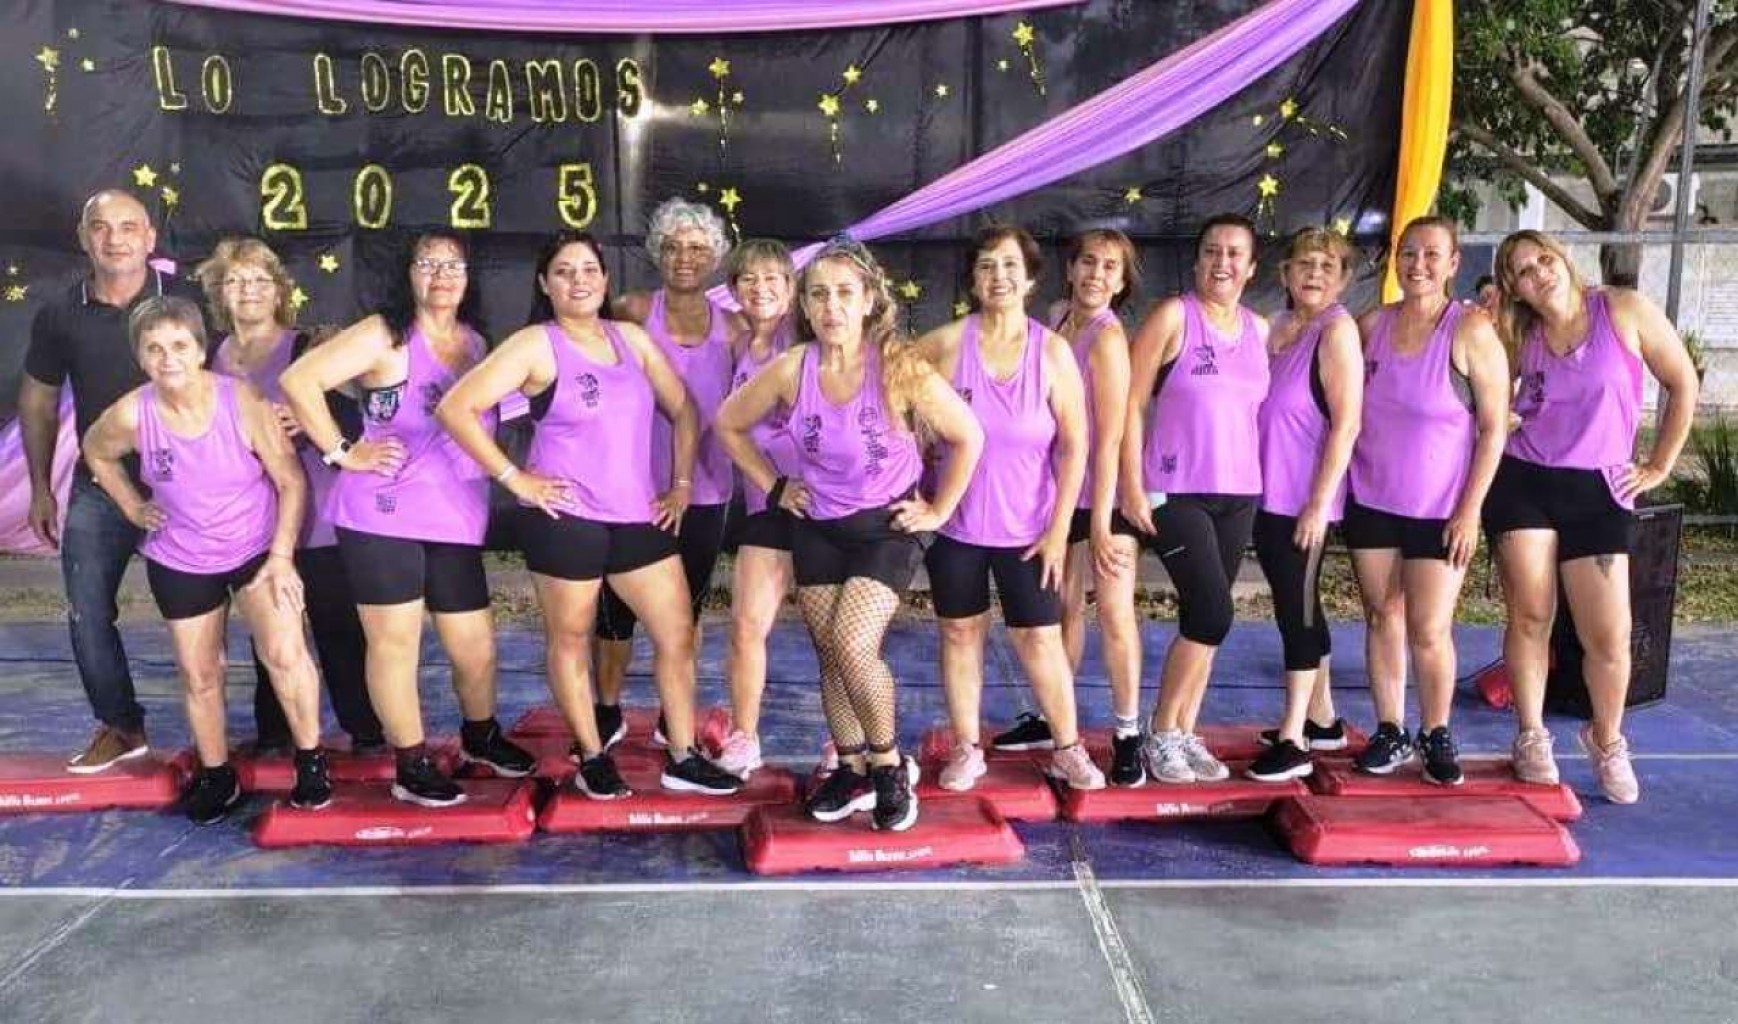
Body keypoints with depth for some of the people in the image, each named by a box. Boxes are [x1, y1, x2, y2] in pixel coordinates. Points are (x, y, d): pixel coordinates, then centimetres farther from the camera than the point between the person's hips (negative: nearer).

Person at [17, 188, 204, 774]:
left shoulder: (187, 302, -9)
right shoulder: (60, 317, -1)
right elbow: (38, 401, 11)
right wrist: (41, 489, 11)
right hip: (98, 487, 3)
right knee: (87, 615, 6)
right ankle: (120, 727, 24)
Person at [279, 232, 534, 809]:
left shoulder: (476, 342, 12)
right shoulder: (386, 334, -6)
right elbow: (299, 380, -13)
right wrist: (342, 453, -13)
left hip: (457, 522, 5)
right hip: (383, 517, -5)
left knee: (476, 648, 11)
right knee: (395, 644, 3)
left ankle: (480, 737, 36)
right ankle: (412, 767, 17)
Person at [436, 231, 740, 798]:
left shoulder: (631, 339, 9)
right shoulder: (536, 345, -6)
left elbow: (683, 409, 17)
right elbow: (455, 409, -14)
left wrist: (682, 484, 8)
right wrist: (513, 479, -14)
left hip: (639, 516, 5)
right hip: (565, 518, -5)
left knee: (678, 634, 5)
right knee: (570, 640, 8)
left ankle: (683, 759, 16)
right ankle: (592, 759, 22)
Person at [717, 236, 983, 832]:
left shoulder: (899, 366, -19)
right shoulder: (790, 370, -11)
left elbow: (968, 436, -10)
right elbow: (729, 424, 5)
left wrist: (938, 510, -7)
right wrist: (773, 487, 3)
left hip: (887, 526, -4)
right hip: (818, 526, 4)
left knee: (853, 645, -19)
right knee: (830, 656, 8)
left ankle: (889, 765, 3)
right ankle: (852, 770, 27)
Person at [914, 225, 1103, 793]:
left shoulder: (1052, 351, -5)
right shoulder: (947, 342, -7)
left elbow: (1074, 444, -3)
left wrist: (1059, 527, -7)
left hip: (1028, 527, 0)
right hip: (955, 523, 1)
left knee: (1039, 639, 3)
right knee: (960, 633, 9)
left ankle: (1068, 749, 20)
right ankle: (966, 750, 22)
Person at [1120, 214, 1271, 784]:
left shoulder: (1260, 330, 11)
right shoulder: (1173, 316, -5)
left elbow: (1264, 409, 16)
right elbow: (1132, 403, -8)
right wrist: (1132, 486, -13)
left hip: (1239, 494, 5)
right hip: (1176, 492, -5)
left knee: (1201, 618, 9)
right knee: (1214, 614, -12)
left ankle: (1185, 734, 19)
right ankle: (1161, 735, 4)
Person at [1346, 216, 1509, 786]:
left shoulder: (1471, 332, -10)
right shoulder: (1371, 325, 2)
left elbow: (1493, 428, -9)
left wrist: (1470, 509, -12)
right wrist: (1339, 486, 7)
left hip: (1441, 510, -4)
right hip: (1370, 502, 4)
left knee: (1429, 630, -2)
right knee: (1382, 617, 9)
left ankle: (1437, 736, 18)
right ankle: (1390, 733, 21)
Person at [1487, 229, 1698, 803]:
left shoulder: (1624, 310, -2)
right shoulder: (1519, 338, 6)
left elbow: (1683, 383, 4)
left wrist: (1660, 465, 4)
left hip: (1599, 491, -1)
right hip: (1523, 483, 2)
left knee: (1609, 636, -2)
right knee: (1529, 616, 1)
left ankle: (1607, 740, 23)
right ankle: (1531, 737, 18)